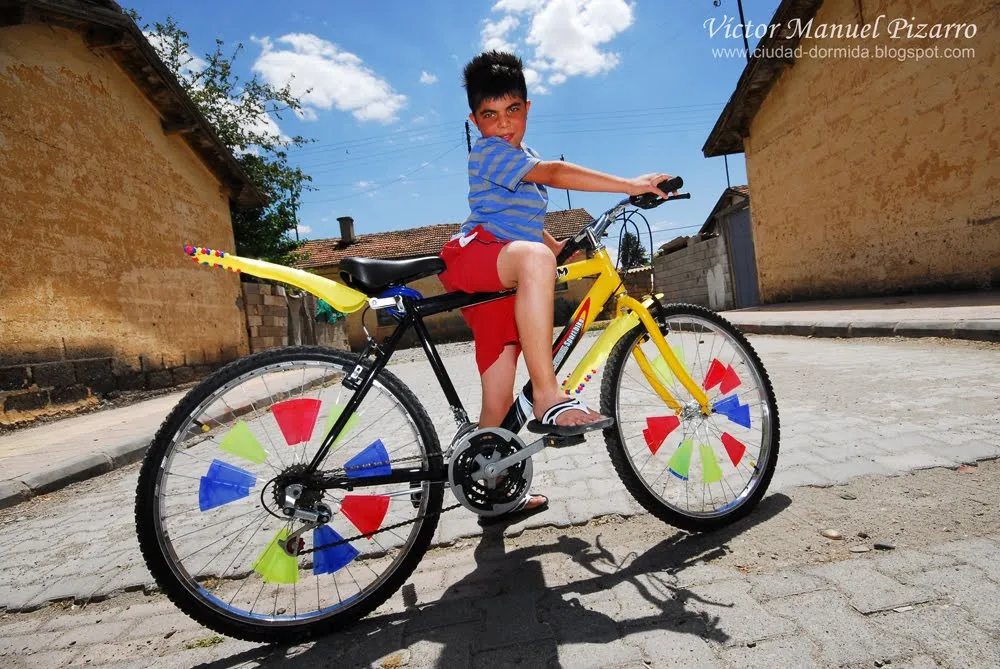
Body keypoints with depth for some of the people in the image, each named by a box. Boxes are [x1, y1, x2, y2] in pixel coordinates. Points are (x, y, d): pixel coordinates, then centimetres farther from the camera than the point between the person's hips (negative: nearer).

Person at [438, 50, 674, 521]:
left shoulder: (523, 160, 26)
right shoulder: (490, 152, -4)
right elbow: (555, 173, -19)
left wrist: (562, 247, 22)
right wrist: (631, 186, -23)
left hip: (500, 283, 9)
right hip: (473, 257, -8)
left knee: (499, 398, 5)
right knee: (534, 258, -43)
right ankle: (548, 399, -44)